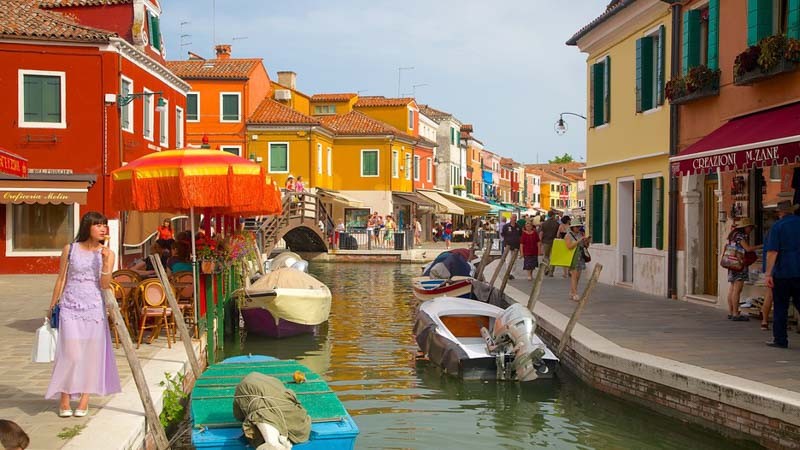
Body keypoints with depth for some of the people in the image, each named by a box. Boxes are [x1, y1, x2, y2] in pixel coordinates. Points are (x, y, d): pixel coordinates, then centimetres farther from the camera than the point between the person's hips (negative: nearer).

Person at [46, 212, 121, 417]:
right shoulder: (70, 249, 0)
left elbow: (105, 285, -6)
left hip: (94, 308, 1)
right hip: (70, 307, -1)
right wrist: (52, 306, 9)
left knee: (91, 353, 2)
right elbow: (61, 279, 7)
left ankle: (84, 399, 12)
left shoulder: (107, 254, 2)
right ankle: (64, 400, 8)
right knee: (70, 353, -4)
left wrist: (105, 262, -18)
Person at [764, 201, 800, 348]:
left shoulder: (778, 226, -7)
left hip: (782, 272, -4)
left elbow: (772, 252, -15)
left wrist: (768, 274, -15)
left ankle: (780, 339, 7)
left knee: (780, 307, 4)